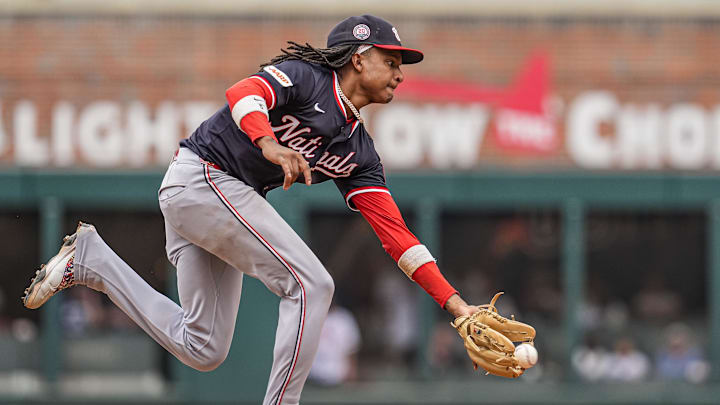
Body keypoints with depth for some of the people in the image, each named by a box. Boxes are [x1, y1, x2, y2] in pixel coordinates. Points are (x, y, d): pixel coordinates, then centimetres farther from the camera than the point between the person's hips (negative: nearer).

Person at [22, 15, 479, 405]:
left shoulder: (358, 152, 14)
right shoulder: (304, 76, -7)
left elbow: (395, 231, 9)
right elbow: (244, 94, -26)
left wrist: (454, 301, 0)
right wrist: (270, 145, -48)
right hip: (201, 177, -9)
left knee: (202, 349, 9)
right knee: (310, 284, -15)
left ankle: (88, 259, 17)